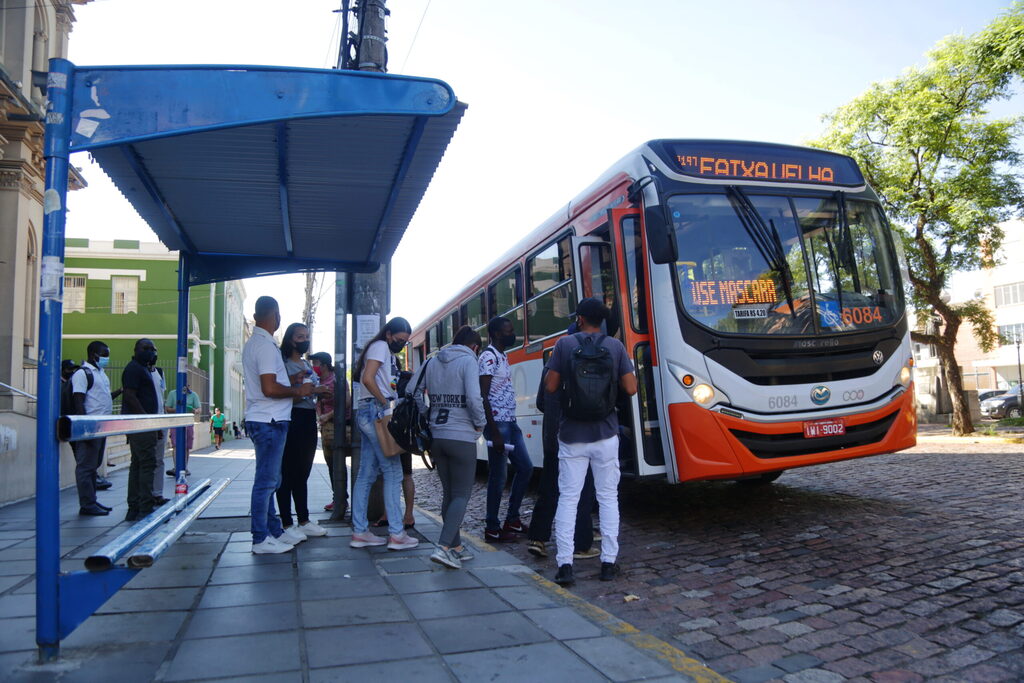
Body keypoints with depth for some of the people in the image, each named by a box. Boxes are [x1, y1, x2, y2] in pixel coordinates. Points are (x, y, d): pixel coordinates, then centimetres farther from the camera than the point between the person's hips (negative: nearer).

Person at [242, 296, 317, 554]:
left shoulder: (252, 344, 15)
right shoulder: (266, 346, -16)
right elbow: (270, 388, -24)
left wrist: (291, 381, 17)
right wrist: (298, 390, -11)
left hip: (262, 419, 10)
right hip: (270, 421, -10)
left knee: (270, 480, 16)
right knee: (266, 481, -4)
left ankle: (274, 531, 24)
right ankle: (261, 539, 3)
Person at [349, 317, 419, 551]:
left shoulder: (379, 349, 24)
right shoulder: (381, 347, -5)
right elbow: (368, 378, -18)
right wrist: (386, 403, -11)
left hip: (366, 412, 10)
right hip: (375, 411, -10)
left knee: (366, 474, 9)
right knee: (393, 472, -9)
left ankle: (360, 532, 12)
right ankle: (396, 534, -8)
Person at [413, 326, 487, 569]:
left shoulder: (432, 362, 11)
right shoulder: (468, 361, -8)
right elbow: (474, 398, -20)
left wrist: (426, 416, 13)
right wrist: (480, 424, -5)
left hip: (436, 437, 6)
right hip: (462, 437, -6)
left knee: (449, 493, 15)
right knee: (462, 494, 1)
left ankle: (456, 548, 22)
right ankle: (444, 547, -12)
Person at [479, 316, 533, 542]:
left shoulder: (503, 357, 17)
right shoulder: (488, 357, -13)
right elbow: (483, 397, -18)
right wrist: (494, 432, -22)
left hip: (511, 422, 10)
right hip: (498, 423, -10)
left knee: (525, 468, 13)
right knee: (498, 476, -3)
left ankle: (512, 519, 23)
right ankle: (492, 528, 8)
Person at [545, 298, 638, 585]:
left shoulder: (565, 344, -3)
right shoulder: (615, 346, 0)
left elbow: (550, 387, -4)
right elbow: (630, 389, -3)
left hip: (571, 435, -1)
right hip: (605, 435, 1)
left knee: (568, 498, 4)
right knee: (608, 497, 11)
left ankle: (565, 564, 2)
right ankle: (608, 562, 13)